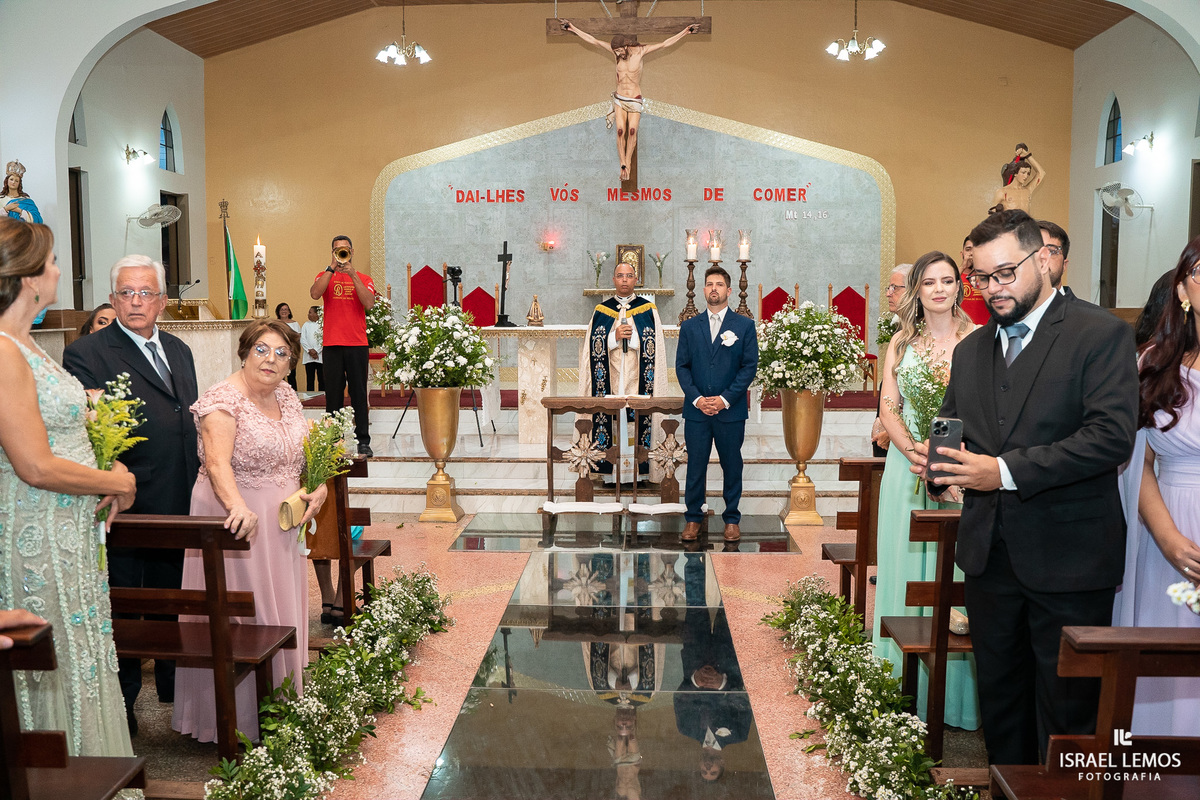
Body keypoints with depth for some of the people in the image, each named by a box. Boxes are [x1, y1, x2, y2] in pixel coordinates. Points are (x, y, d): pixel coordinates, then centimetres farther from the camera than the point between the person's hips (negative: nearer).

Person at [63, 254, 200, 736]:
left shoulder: (178, 350, 13)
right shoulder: (86, 354, -9)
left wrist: (196, 488, 13)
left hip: (179, 505, 6)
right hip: (125, 506, -6)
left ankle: (175, 687, 37)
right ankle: (121, 703, 24)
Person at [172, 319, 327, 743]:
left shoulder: (287, 396, 8)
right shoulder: (224, 399, -15)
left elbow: (306, 450, 17)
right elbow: (218, 461, -28)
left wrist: (320, 486, -2)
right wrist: (238, 506, -44)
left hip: (283, 521, 8)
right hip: (239, 519, -7)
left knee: (281, 608, 14)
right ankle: (237, 716, 10)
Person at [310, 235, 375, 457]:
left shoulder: (363, 279, 10)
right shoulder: (325, 276, 12)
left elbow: (369, 303, -8)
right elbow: (314, 294, -9)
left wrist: (352, 275, -12)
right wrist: (332, 268, -11)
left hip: (357, 345, -1)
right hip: (331, 345, 1)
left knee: (359, 393, -1)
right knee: (333, 394, 3)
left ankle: (363, 441, 2)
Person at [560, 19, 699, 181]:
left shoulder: (640, 51, -9)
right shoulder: (616, 51, -3)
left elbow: (665, 44, -9)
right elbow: (593, 40, -1)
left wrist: (686, 31, -13)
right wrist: (572, 28, -1)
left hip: (635, 101, -2)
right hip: (619, 99, 2)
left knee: (632, 130, -18)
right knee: (620, 131, -14)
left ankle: (628, 162, -11)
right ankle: (623, 165, -11)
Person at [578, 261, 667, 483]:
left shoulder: (648, 310, 7)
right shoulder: (601, 311, 10)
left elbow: (654, 348, 1)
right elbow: (593, 347, 5)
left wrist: (630, 337, -10)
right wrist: (615, 337, -10)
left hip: (638, 379, -1)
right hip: (611, 379, 1)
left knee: (638, 420, -4)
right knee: (612, 420, -3)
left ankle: (639, 472, 2)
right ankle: (610, 472, 2)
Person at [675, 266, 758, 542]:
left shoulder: (745, 325, 4)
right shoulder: (689, 326, 9)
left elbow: (750, 366, -1)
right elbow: (681, 366, 6)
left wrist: (725, 399, -10)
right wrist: (696, 398, -8)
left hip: (731, 410, -1)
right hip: (696, 410, 1)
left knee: (732, 466, 7)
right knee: (695, 466, 4)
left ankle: (731, 519, 18)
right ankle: (693, 518, 15)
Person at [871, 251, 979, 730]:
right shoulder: (902, 342, 9)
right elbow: (889, 408, 5)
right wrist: (916, 453, -12)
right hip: (908, 467, 3)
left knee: (954, 575, 0)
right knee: (908, 571, 7)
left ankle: (955, 695, 11)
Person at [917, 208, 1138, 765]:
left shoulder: (1101, 334, -7)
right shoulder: (971, 349, 13)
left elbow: (1112, 436, -19)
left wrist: (1007, 471, -23)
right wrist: (936, 461, -6)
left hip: (1068, 561, -6)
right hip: (990, 555, 6)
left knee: (1065, 709, 5)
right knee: (998, 697, 17)